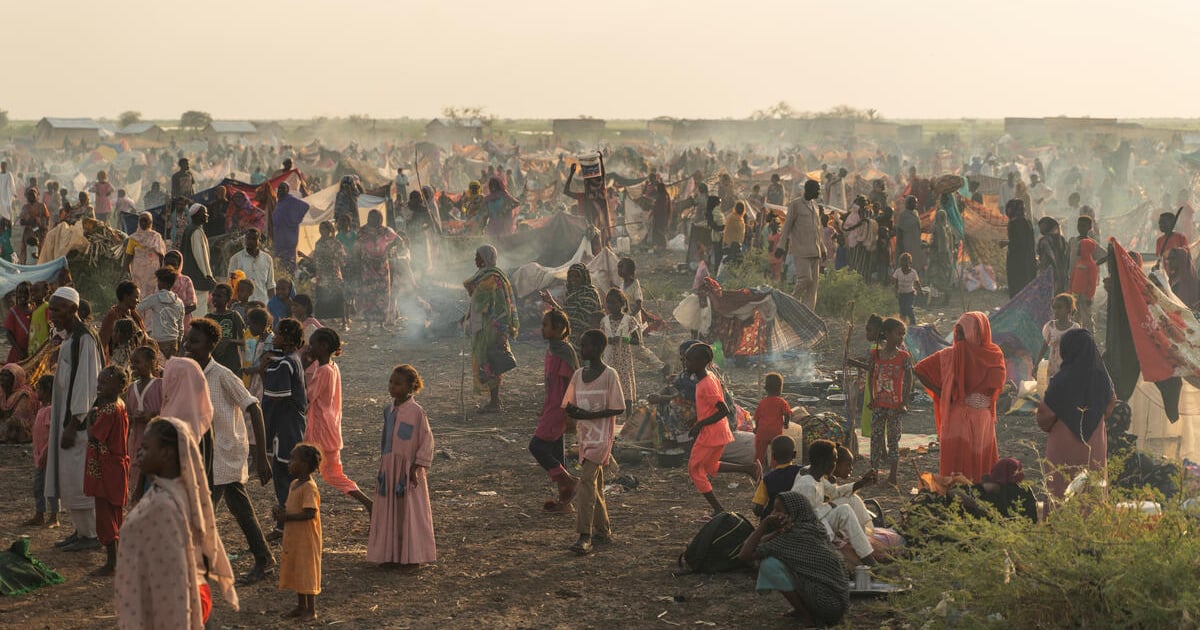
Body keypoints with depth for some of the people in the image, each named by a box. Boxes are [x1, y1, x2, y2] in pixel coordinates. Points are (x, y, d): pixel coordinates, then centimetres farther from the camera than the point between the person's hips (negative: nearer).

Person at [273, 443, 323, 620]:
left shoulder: (309, 488, -20)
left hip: (306, 538, -10)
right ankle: (301, 606, 27)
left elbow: (309, 513, -26)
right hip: (293, 537, 10)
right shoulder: (294, 484, 10)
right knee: (294, 571, 16)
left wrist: (286, 517, -22)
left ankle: (311, 610, 8)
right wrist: (281, 509, 1)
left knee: (306, 571, -1)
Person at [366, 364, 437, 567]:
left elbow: (427, 441, -11)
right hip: (389, 469, 6)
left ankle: (412, 556, 10)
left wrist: (416, 467, -13)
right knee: (388, 512, 9)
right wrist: (382, 466, 15)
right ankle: (391, 554, 18)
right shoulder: (389, 411, 7)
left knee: (410, 511, 1)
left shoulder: (416, 411, -13)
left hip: (408, 470, -6)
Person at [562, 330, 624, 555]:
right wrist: (572, 411, -8)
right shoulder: (578, 375, 10)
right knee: (594, 484, 13)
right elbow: (569, 404, 16)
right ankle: (603, 531, 24)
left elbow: (618, 409, -12)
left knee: (587, 480, -18)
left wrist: (588, 415, -20)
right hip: (584, 435, 8)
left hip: (601, 436, -7)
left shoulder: (609, 375, -10)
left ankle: (585, 537, -23)